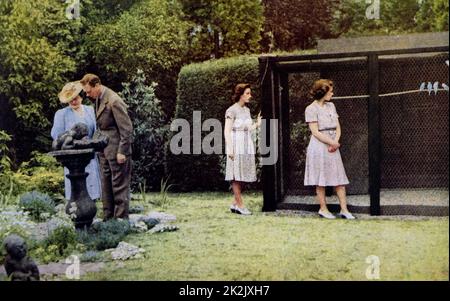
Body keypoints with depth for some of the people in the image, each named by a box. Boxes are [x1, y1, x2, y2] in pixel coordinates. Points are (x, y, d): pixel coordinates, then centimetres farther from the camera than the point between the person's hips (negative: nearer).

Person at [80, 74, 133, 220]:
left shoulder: (114, 101, -19)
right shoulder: (99, 98, 9)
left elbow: (126, 129, -18)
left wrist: (122, 152, -18)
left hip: (117, 151, -9)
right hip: (105, 150, 9)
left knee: (119, 186, -1)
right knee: (106, 186, 13)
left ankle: (121, 219, 6)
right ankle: (108, 218, 22)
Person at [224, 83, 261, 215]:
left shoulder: (247, 110, 13)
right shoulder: (232, 111, -9)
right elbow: (227, 131, -13)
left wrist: (257, 125, 4)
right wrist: (230, 149, -18)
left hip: (247, 145, 8)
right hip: (236, 145, -8)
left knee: (242, 176, 9)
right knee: (236, 176, -2)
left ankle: (235, 204, 16)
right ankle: (240, 205, 1)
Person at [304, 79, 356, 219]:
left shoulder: (331, 106, 13)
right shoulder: (311, 109, -8)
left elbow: (337, 127, 11)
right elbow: (315, 132, -13)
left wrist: (335, 142, -6)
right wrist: (333, 143, -11)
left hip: (333, 146, 6)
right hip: (319, 147, -6)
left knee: (339, 178, 3)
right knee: (321, 179, 1)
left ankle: (344, 209, 6)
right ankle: (323, 209, 11)